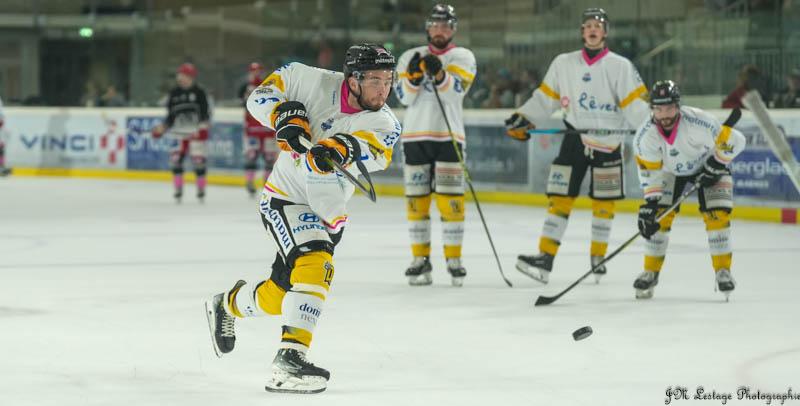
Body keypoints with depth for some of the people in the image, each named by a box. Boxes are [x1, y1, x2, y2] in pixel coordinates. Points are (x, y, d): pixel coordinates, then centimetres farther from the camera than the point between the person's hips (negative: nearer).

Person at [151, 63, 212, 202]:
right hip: (179, 132, 4)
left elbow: (206, 112, -8)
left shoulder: (199, 92, -5)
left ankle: (201, 190, 10)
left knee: (198, 160, -5)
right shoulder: (174, 94, 7)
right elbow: (171, 115, 12)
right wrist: (163, 127, 0)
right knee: (175, 159, -4)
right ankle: (178, 190, 7)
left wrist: (202, 127, -20)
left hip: (196, 133, -4)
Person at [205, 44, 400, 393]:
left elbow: (375, 151, -34)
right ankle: (290, 359, -25)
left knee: (280, 296, 7)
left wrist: (340, 148, -55)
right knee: (314, 264, -27)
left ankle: (228, 304, 34)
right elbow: (262, 95, -3)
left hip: (327, 214, 5)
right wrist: (286, 116, -23)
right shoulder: (317, 84, -13)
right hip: (286, 198, -5)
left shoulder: (385, 124, -11)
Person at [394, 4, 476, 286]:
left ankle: (454, 260, 1)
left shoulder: (463, 57, 3)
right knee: (416, 199, 2)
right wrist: (413, 76, -19)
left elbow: (456, 90, -14)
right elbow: (403, 96, 0)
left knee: (450, 200, -6)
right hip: (415, 136, 2)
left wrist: (439, 74, -33)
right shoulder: (410, 57, 10)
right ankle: (421, 260, 9)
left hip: (449, 136, -2)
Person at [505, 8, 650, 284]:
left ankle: (598, 257, 18)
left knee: (604, 202, 4)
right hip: (574, 139, 2)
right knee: (560, 198, -4)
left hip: (607, 143, -2)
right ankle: (545, 259, -6)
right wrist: (522, 120, 2)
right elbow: (545, 98, 11)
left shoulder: (620, 66, -3)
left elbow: (635, 103, -7)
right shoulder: (563, 64, 6)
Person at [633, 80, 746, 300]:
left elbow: (735, 141, -24)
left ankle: (723, 271, -3)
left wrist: (715, 166, -21)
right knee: (659, 217, -10)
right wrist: (650, 203, -26)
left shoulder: (699, 121, -36)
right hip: (670, 170, 2)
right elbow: (649, 172, -17)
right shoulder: (645, 135, -26)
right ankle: (651, 272, 3)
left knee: (717, 214, -15)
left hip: (708, 164, -2)